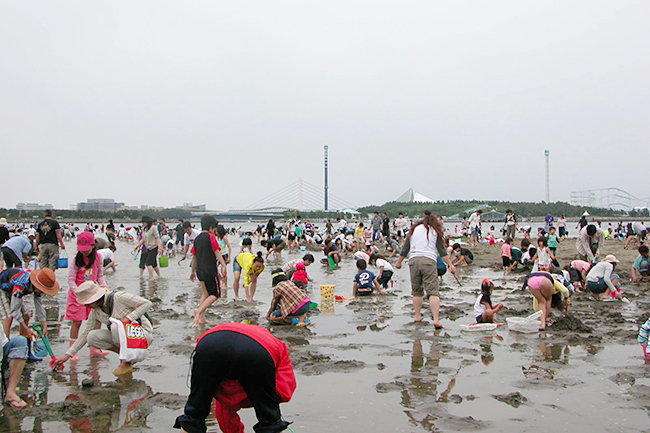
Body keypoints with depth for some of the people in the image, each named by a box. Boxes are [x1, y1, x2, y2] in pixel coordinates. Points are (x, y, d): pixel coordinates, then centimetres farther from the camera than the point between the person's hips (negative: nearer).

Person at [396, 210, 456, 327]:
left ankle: (417, 316, 18)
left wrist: (399, 262, 28)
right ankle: (436, 319, -17)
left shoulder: (413, 230, 17)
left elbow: (405, 248, 18)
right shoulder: (435, 232, 10)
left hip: (413, 260, 3)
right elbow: (442, 250, 3)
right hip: (429, 261, -3)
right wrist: (450, 265, 4)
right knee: (433, 291, -8)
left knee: (416, 291, 15)